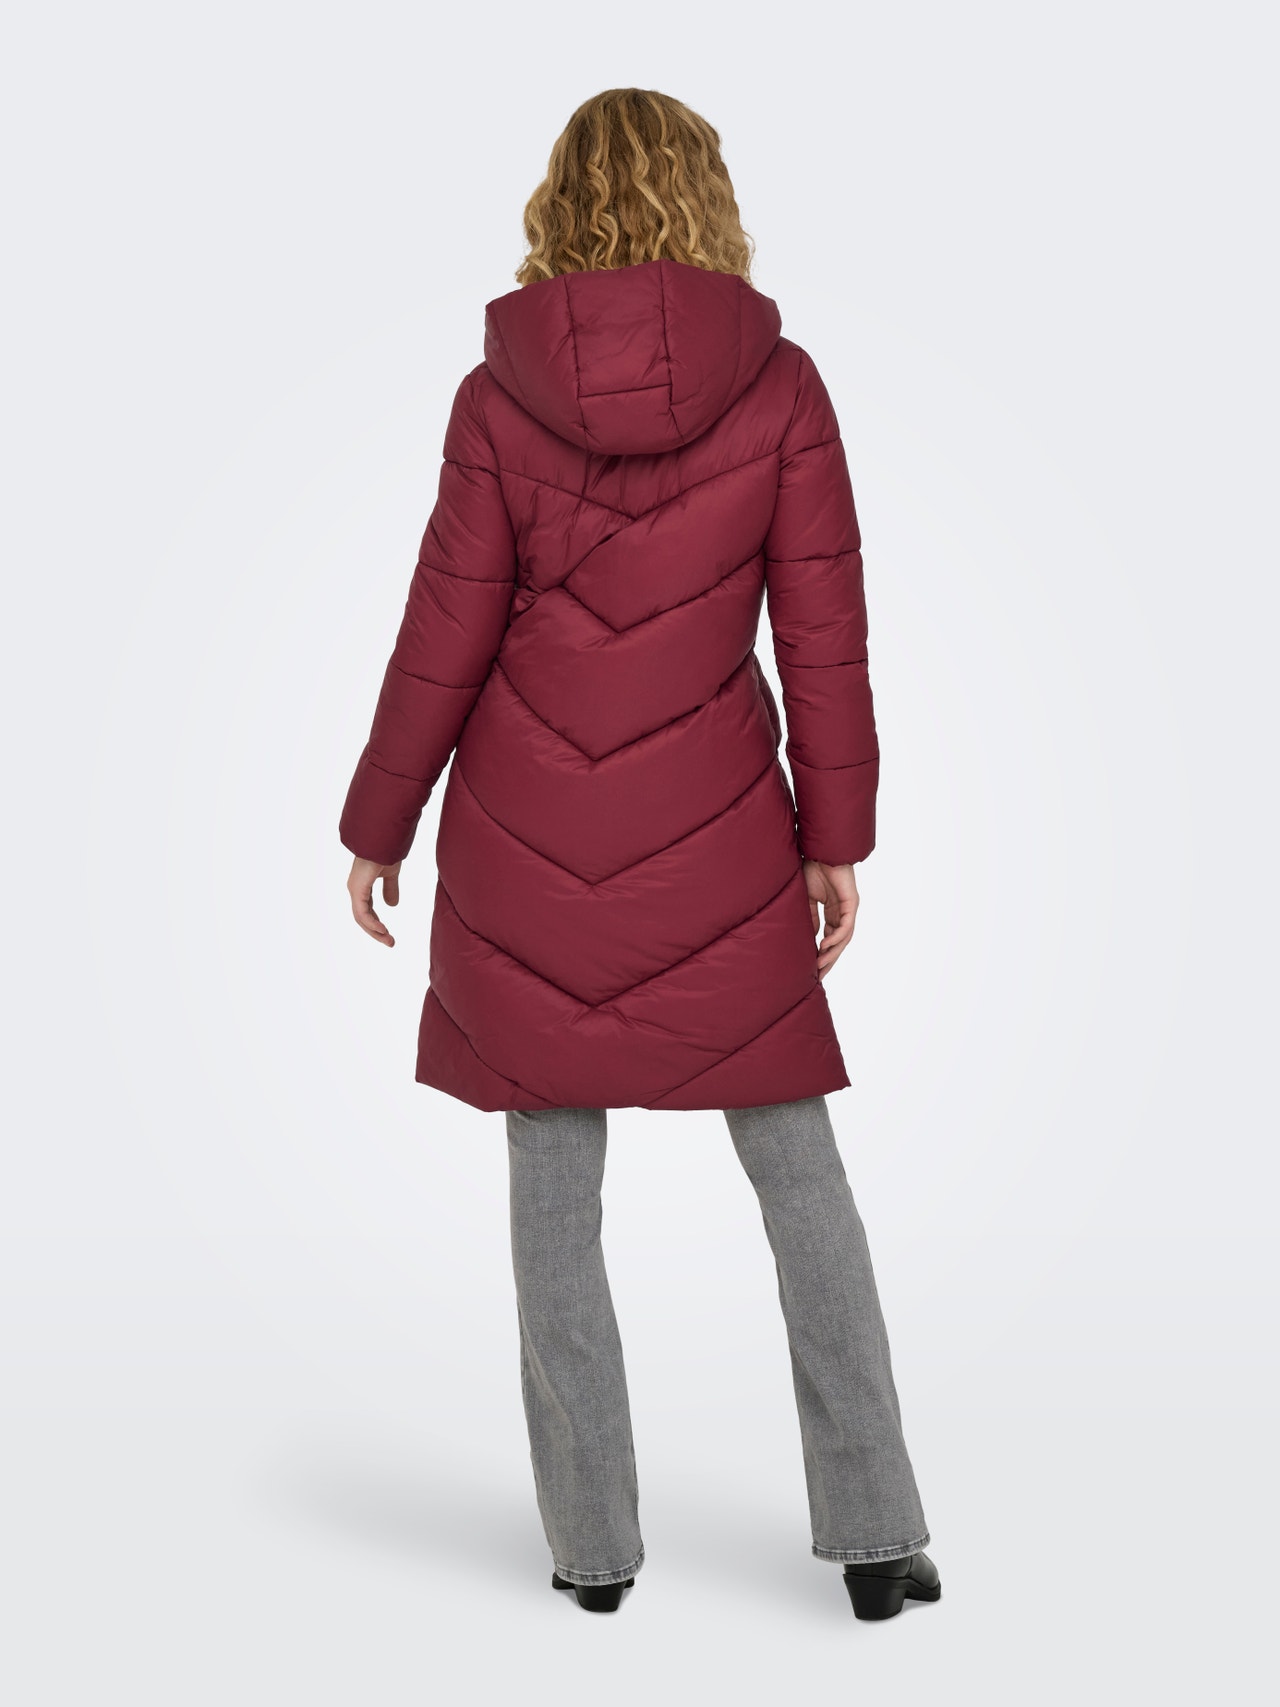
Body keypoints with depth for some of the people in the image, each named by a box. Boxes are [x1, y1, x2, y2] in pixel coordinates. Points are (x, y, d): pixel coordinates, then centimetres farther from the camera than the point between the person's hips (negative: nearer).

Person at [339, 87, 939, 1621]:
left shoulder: (499, 397, -5)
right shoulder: (779, 386, -5)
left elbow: (446, 639, -3)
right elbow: (823, 633, -4)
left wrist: (378, 826, 8)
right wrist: (837, 835, 5)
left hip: (525, 841, 1)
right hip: (714, 838, 0)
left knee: (553, 1183, 11)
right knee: (799, 1169, 11)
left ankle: (593, 1543, 19)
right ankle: (873, 1533, 13)